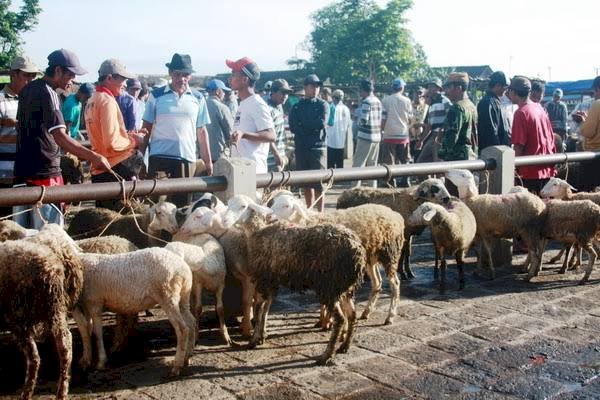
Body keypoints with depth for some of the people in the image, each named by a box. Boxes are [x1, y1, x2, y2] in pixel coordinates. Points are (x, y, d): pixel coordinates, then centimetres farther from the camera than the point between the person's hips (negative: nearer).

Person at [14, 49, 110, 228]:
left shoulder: (28, 89, 13)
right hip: (44, 172, -9)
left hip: (23, 168, 9)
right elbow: (60, 137, -26)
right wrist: (94, 157, -30)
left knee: (23, 230, 13)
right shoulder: (47, 93, -16)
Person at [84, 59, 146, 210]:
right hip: (117, 168, -9)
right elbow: (112, 142, -22)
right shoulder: (108, 101, -15)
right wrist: (134, 142, -6)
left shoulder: (93, 100, 13)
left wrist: (126, 135, 11)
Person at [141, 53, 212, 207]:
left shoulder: (198, 99, 9)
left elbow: (202, 131, 12)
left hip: (187, 158, 2)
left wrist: (208, 161, 10)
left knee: (183, 203, 6)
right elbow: (147, 128, 6)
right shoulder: (157, 96, 4)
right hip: (159, 157, -1)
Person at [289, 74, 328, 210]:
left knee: (319, 183, -6)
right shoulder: (296, 107, 10)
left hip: (318, 148, -3)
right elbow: (293, 127, -3)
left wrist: (303, 124, -5)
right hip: (301, 148, 3)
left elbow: (322, 123, -12)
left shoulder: (323, 105, 4)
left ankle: (320, 213, -2)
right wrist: (313, 126, -11)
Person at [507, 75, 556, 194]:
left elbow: (519, 145, -16)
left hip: (530, 172, -7)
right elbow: (551, 138, 15)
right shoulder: (540, 108, 9)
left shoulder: (521, 112, -14)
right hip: (547, 170, 8)